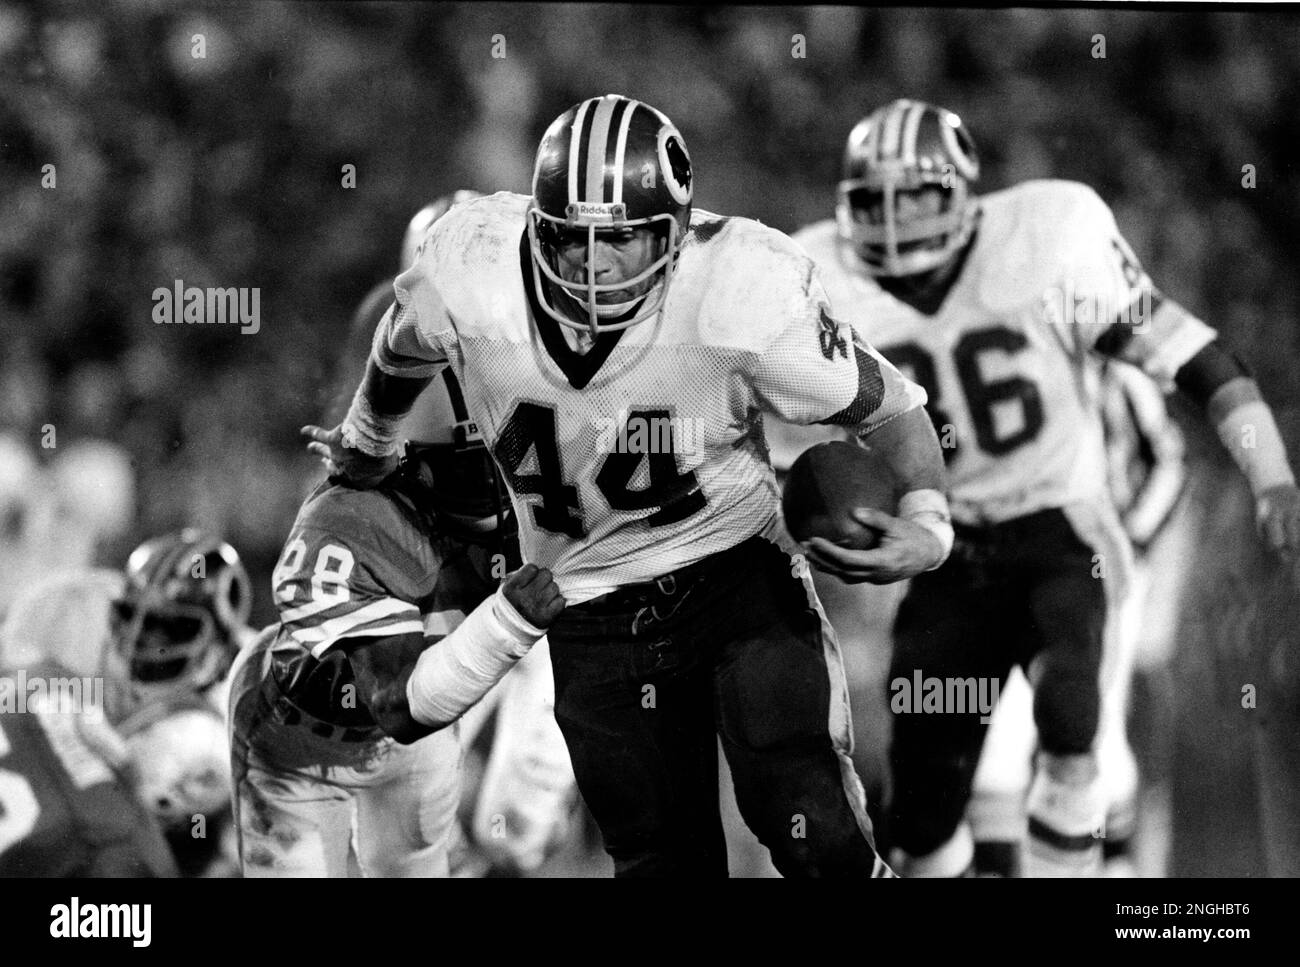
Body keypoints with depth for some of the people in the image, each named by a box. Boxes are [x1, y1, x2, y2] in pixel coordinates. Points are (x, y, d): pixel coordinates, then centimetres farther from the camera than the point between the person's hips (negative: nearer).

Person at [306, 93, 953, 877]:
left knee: (811, 831, -19)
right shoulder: (471, 276, -16)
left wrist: (927, 524, -27)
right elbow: (400, 354, 9)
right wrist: (367, 446, 28)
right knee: (663, 860, 5)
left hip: (739, 571, -2)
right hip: (593, 610, 2)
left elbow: (893, 409, -10)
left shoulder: (747, 296, -22)